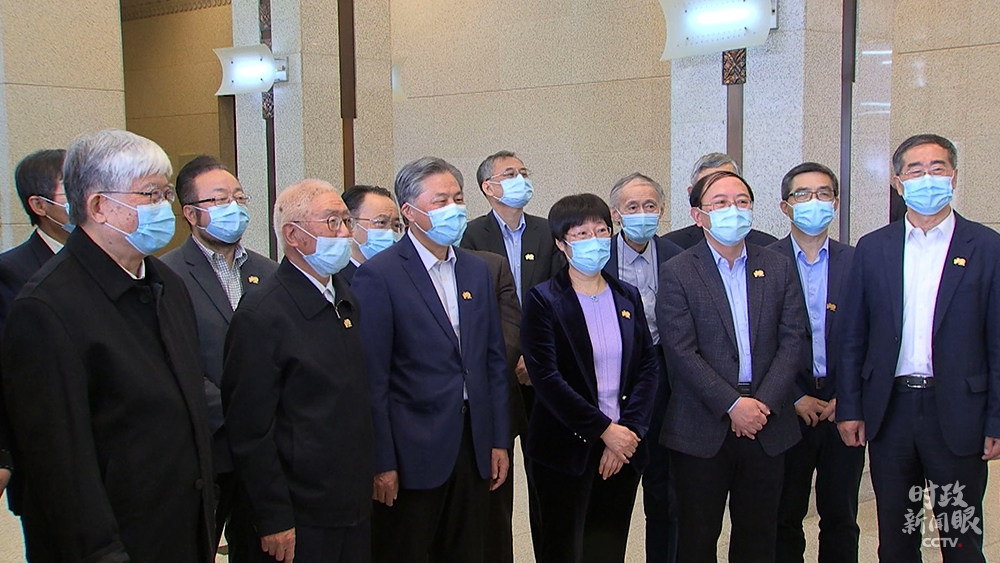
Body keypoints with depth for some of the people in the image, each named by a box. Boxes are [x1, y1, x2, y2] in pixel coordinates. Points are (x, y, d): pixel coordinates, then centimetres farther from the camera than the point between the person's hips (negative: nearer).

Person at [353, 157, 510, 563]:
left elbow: (494, 360, 12)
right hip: (413, 453, -5)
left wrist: (499, 440, 9)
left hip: (473, 447, 6)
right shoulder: (379, 275, -10)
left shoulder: (477, 270, 9)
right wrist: (382, 463, -12)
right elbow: (372, 378, -12)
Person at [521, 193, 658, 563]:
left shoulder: (628, 297, 10)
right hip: (566, 449, -4)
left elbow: (648, 366, 5)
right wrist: (604, 429, -15)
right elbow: (546, 377, -14)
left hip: (624, 447, 4)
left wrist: (629, 429, -8)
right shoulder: (543, 300, -6)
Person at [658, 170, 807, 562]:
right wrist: (733, 405, -16)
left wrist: (763, 403, -10)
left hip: (767, 426, 3)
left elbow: (793, 341, 2)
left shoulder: (779, 269, 8)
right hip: (702, 430, -3)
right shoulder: (676, 274, -3)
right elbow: (682, 353, -10)